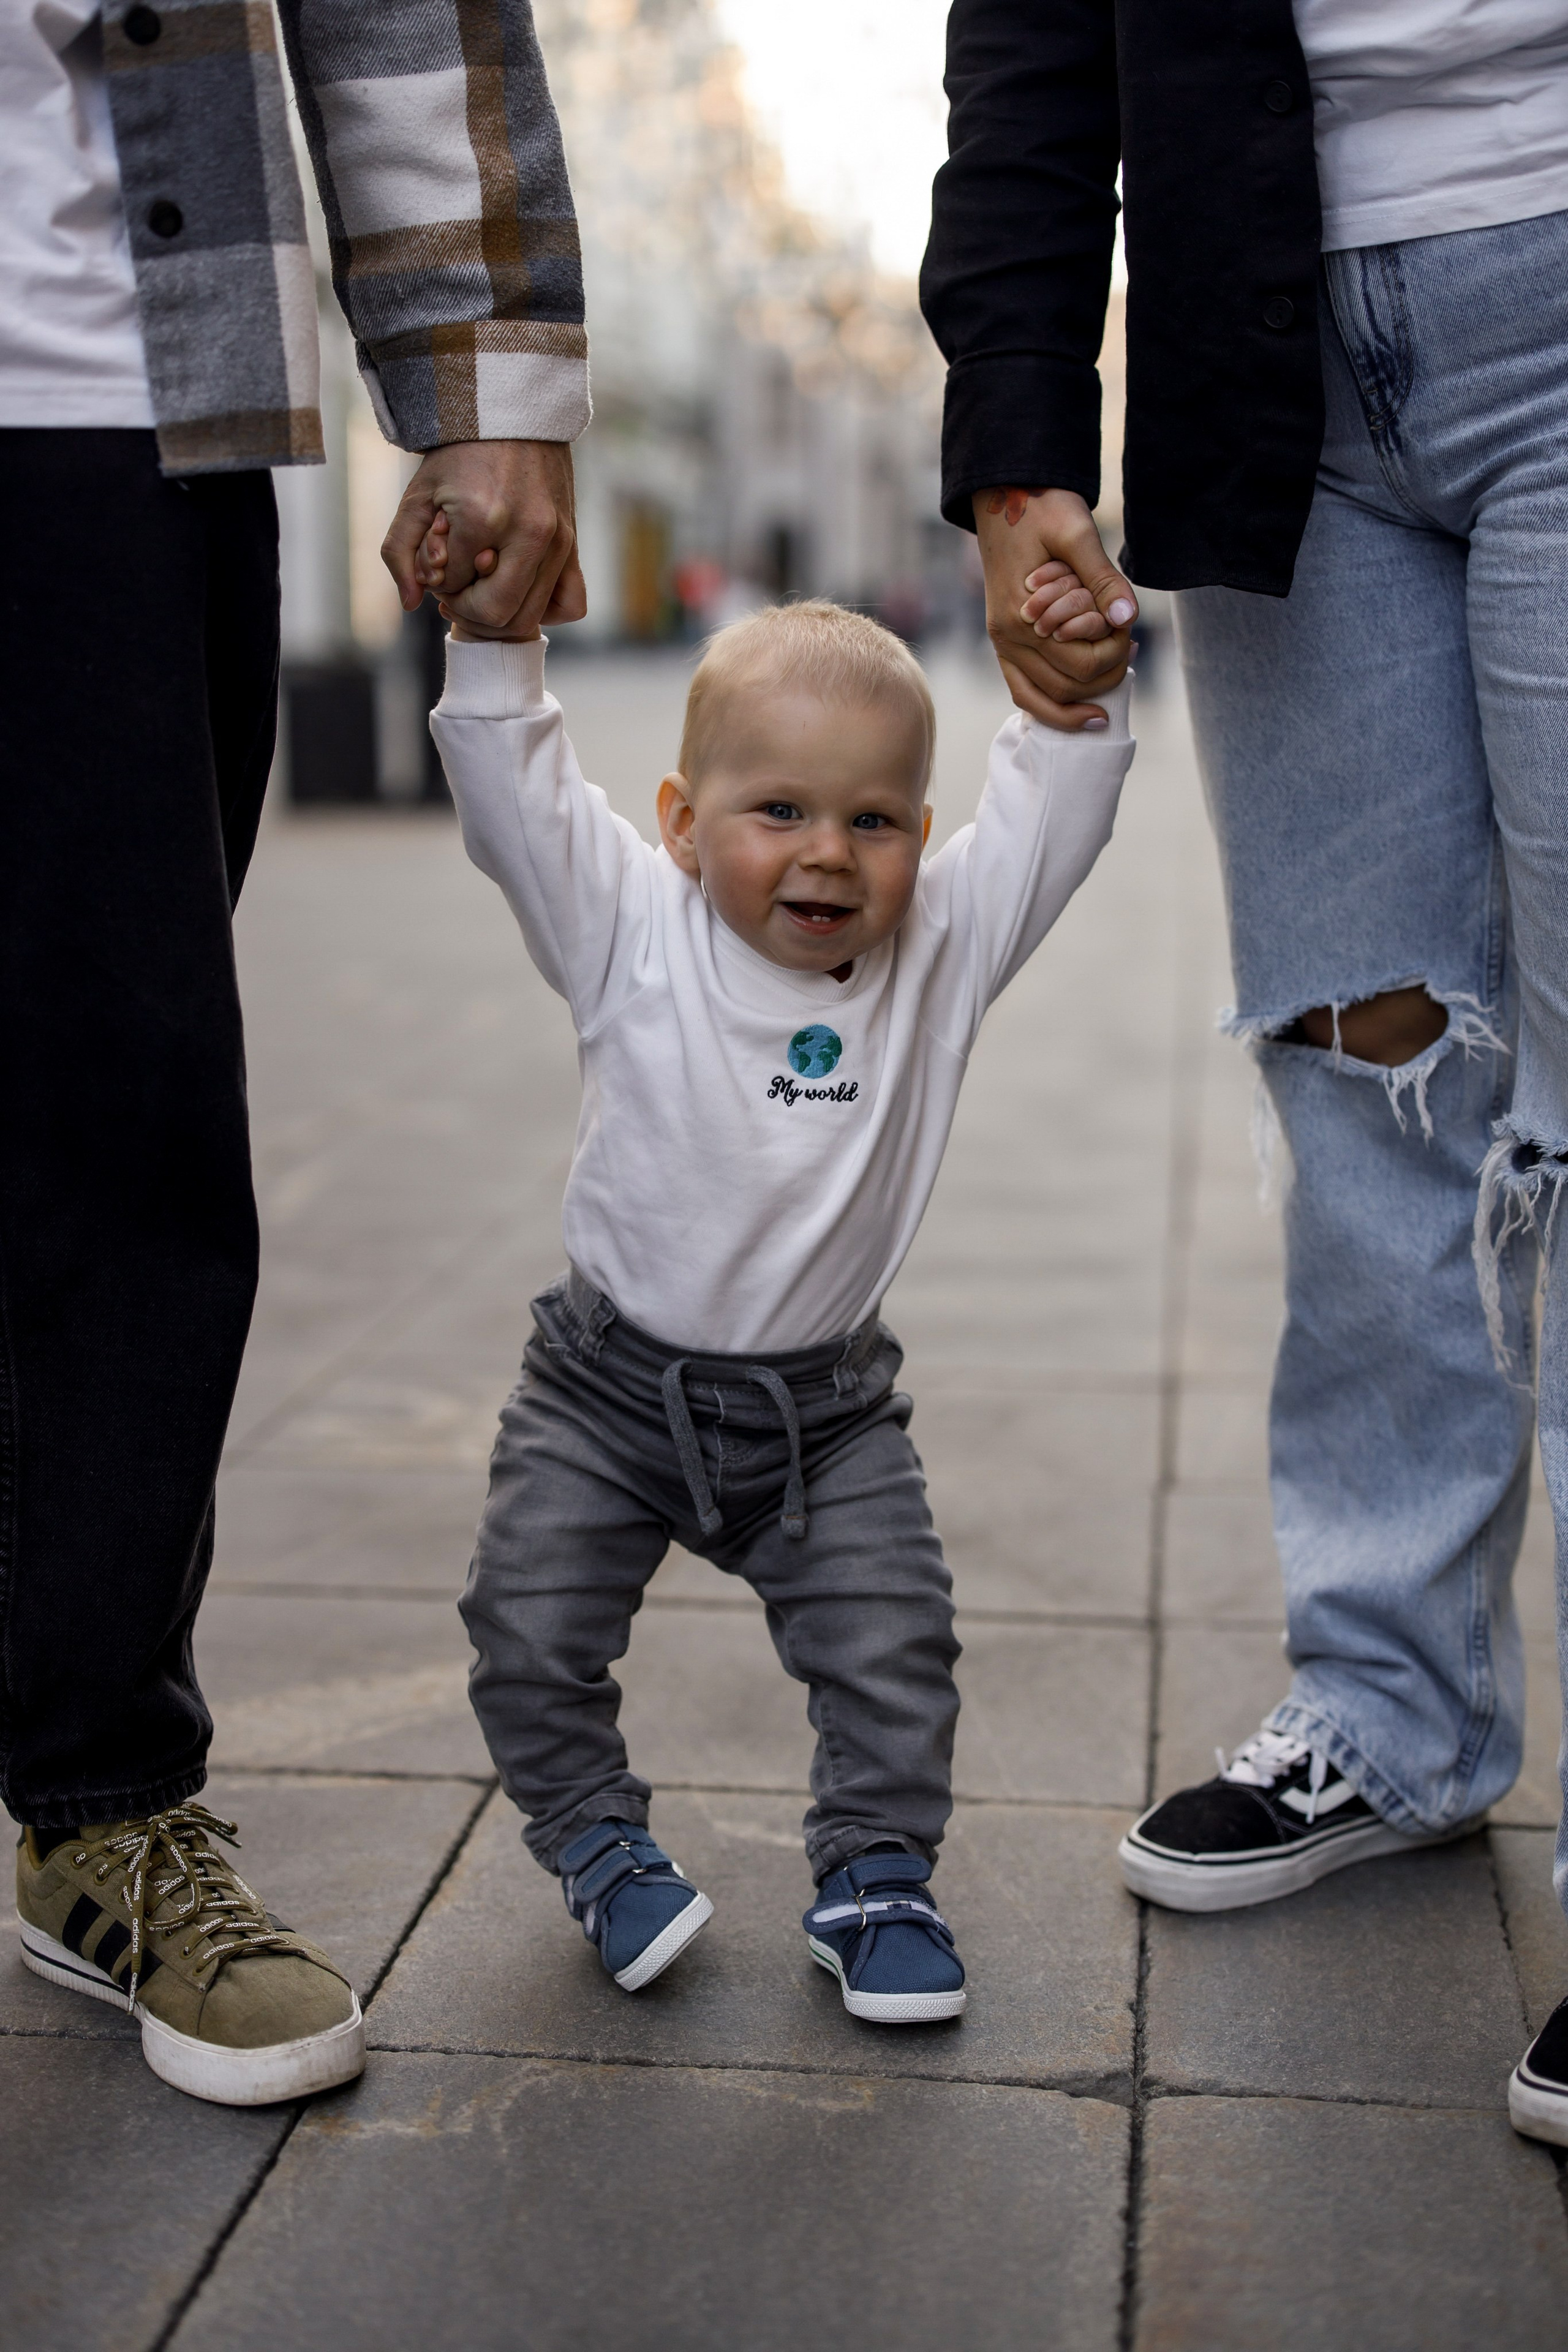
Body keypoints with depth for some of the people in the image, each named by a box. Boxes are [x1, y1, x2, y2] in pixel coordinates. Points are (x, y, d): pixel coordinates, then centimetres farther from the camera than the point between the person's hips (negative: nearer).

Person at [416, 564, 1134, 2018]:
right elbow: (507, 780, -15)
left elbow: (1056, 807, -8)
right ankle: (598, 1845, 27)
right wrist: (493, 629, -25)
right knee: (532, 1634, 1)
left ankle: (874, 1874, 24)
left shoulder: (941, 953, -6)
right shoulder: (633, 931, -11)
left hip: (825, 1415, 1)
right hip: (609, 1389, -1)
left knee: (893, 1644, -1)